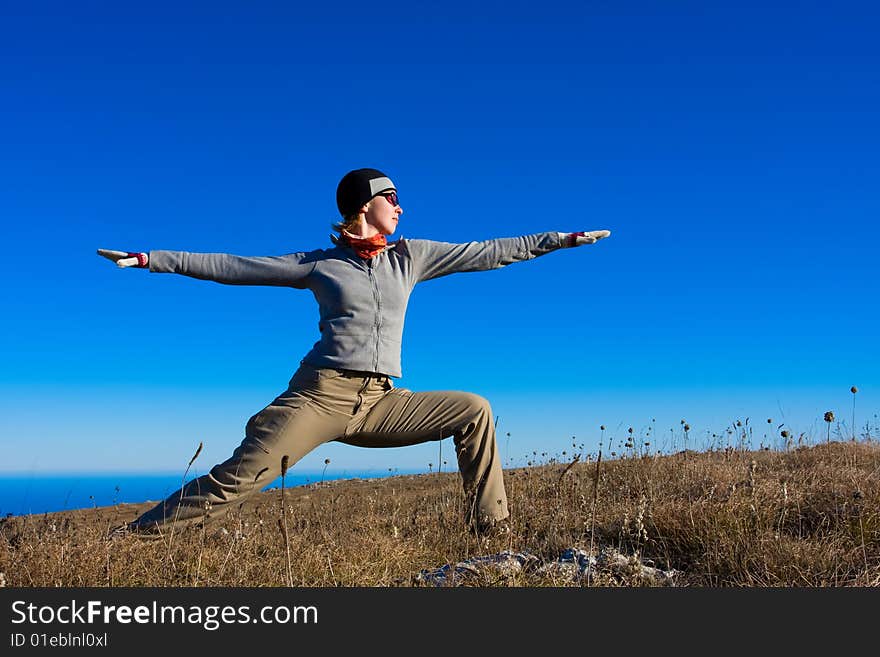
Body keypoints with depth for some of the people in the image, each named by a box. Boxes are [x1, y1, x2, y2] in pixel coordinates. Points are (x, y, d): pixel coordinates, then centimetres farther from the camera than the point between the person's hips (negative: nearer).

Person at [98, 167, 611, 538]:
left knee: (474, 410, -7)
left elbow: (488, 253, 13)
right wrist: (151, 259, 2)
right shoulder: (318, 264, 5)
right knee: (238, 477, -15)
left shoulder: (410, 256, 12)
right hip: (322, 395, -3)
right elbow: (231, 267, 6)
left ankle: (492, 529, 1)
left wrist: (564, 239, 13)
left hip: (382, 403, 3)